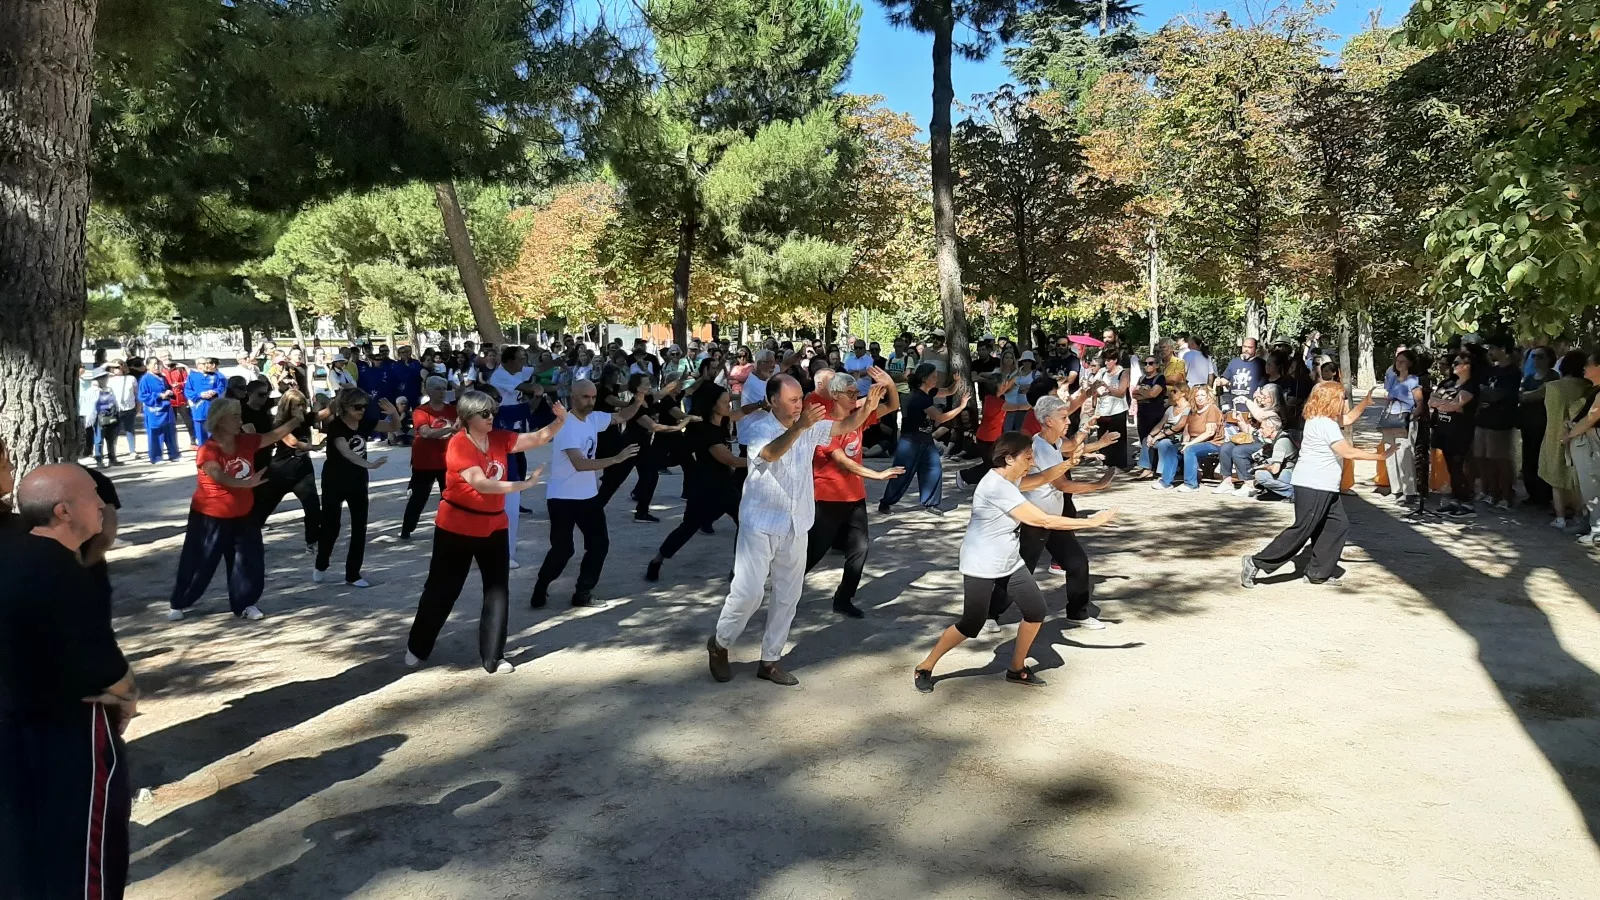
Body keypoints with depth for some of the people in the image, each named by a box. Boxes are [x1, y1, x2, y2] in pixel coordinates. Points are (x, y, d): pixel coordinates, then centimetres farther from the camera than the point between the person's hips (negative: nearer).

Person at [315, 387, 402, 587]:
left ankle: (353, 574, 12)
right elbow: (346, 451, -36)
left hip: (358, 480, 5)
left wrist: (393, 413, -19)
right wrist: (369, 464, -51)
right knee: (331, 525, 7)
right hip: (334, 481, -5)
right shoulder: (336, 426, -21)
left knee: (359, 527, 3)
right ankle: (320, 567, 31)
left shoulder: (365, 423, -5)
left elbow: (395, 428, 3)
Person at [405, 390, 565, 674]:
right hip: (456, 528, -5)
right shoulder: (458, 445, -20)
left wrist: (560, 419, -19)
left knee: (498, 591, 5)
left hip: (493, 527, 6)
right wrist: (524, 484, -30)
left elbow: (538, 438, -1)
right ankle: (417, 648, 29)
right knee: (441, 589, 8)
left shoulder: (499, 438, -1)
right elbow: (481, 484, -28)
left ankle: (493, 658, 13)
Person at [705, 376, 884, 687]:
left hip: (795, 527, 6)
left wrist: (866, 408, -22)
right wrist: (799, 427, -51)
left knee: (788, 596, 10)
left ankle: (770, 661, 22)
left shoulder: (810, 427, 3)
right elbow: (771, 453, -34)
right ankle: (719, 644, 19)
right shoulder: (759, 429, -14)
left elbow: (845, 425, -1)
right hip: (761, 525, -6)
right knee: (748, 592, -6)